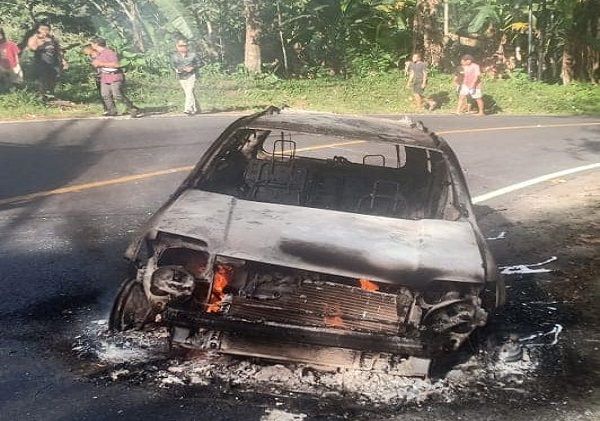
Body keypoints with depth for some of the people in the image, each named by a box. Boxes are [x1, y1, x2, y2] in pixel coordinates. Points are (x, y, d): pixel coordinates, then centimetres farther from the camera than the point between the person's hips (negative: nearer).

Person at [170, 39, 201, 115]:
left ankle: (188, 109, -21)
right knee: (187, 93, 8)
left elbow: (198, 63, 3)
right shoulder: (174, 56, 4)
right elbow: (173, 65, 14)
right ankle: (194, 109, 18)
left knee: (189, 92, -16)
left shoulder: (193, 55, -3)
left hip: (191, 76, -4)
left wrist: (192, 68, -13)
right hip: (181, 77, 4)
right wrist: (177, 69, -8)